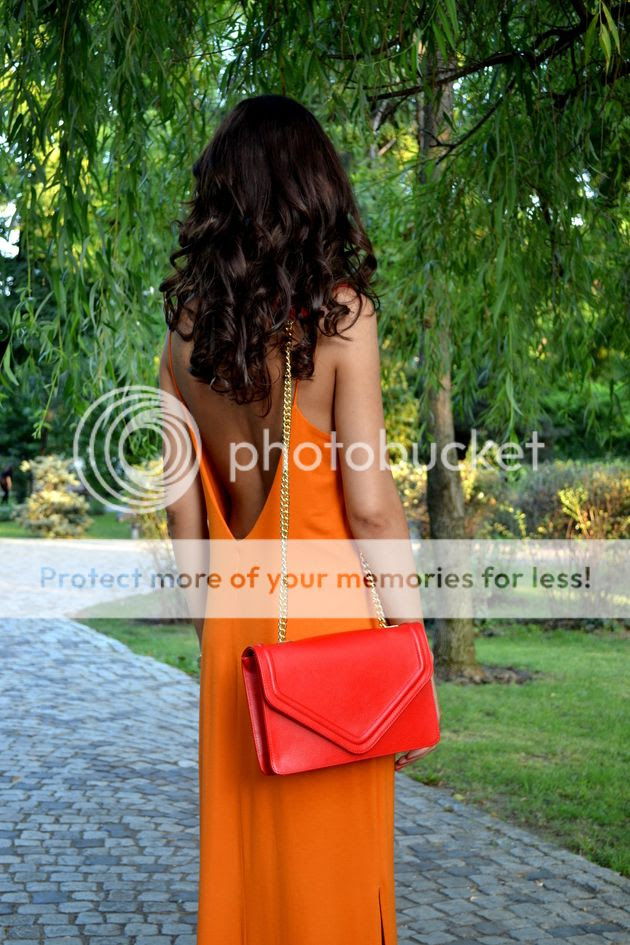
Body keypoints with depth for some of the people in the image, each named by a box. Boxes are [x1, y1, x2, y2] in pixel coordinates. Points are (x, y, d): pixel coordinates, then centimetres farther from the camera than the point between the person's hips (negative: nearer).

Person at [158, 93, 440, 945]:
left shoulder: (186, 327, 3)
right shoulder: (338, 312, -10)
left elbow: (184, 510, 6)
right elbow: (371, 506, -14)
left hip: (235, 620, 4)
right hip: (328, 617, -4)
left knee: (242, 853, 14)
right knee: (331, 858, 7)